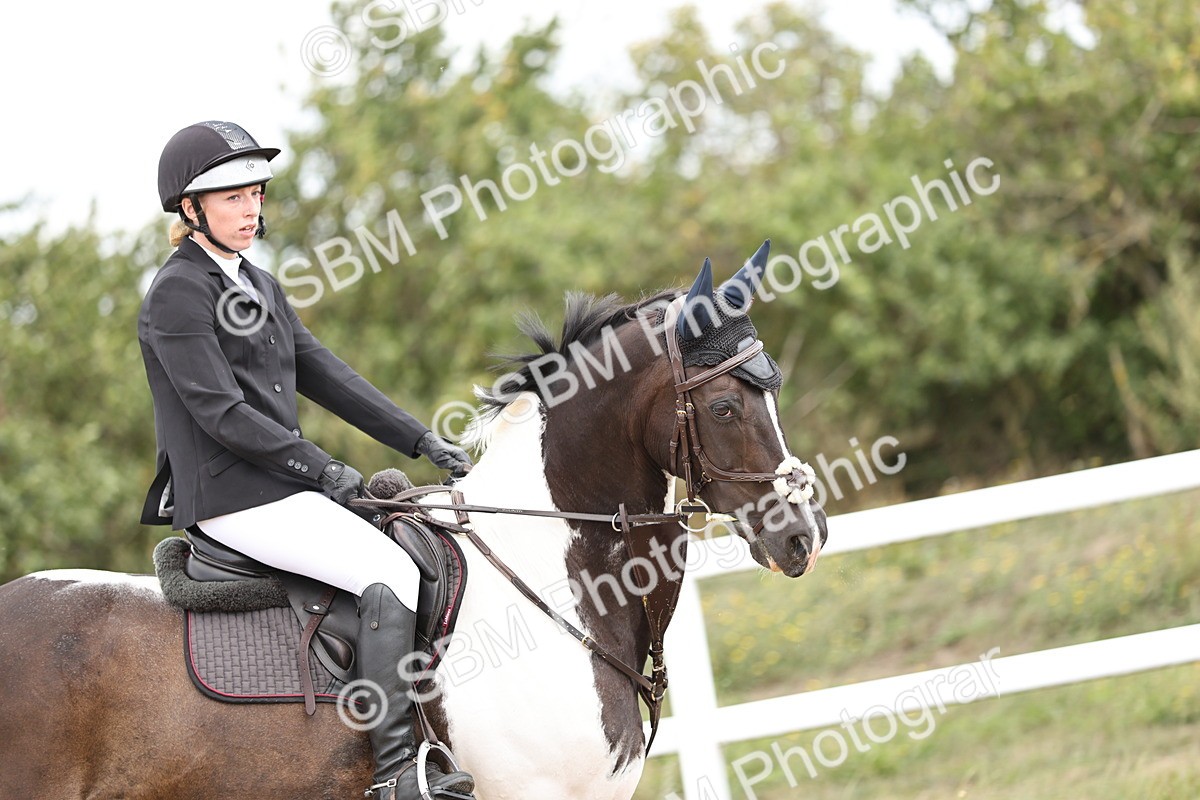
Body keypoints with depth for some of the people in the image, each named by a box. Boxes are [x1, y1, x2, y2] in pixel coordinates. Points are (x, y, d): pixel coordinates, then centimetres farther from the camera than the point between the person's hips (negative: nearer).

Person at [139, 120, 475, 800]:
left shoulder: (259, 286, 19)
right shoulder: (177, 293, -10)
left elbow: (326, 375, 17)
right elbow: (222, 415, -17)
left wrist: (422, 441, 8)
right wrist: (322, 469, -14)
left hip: (281, 488, 10)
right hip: (230, 497, -10)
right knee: (392, 571, -23)